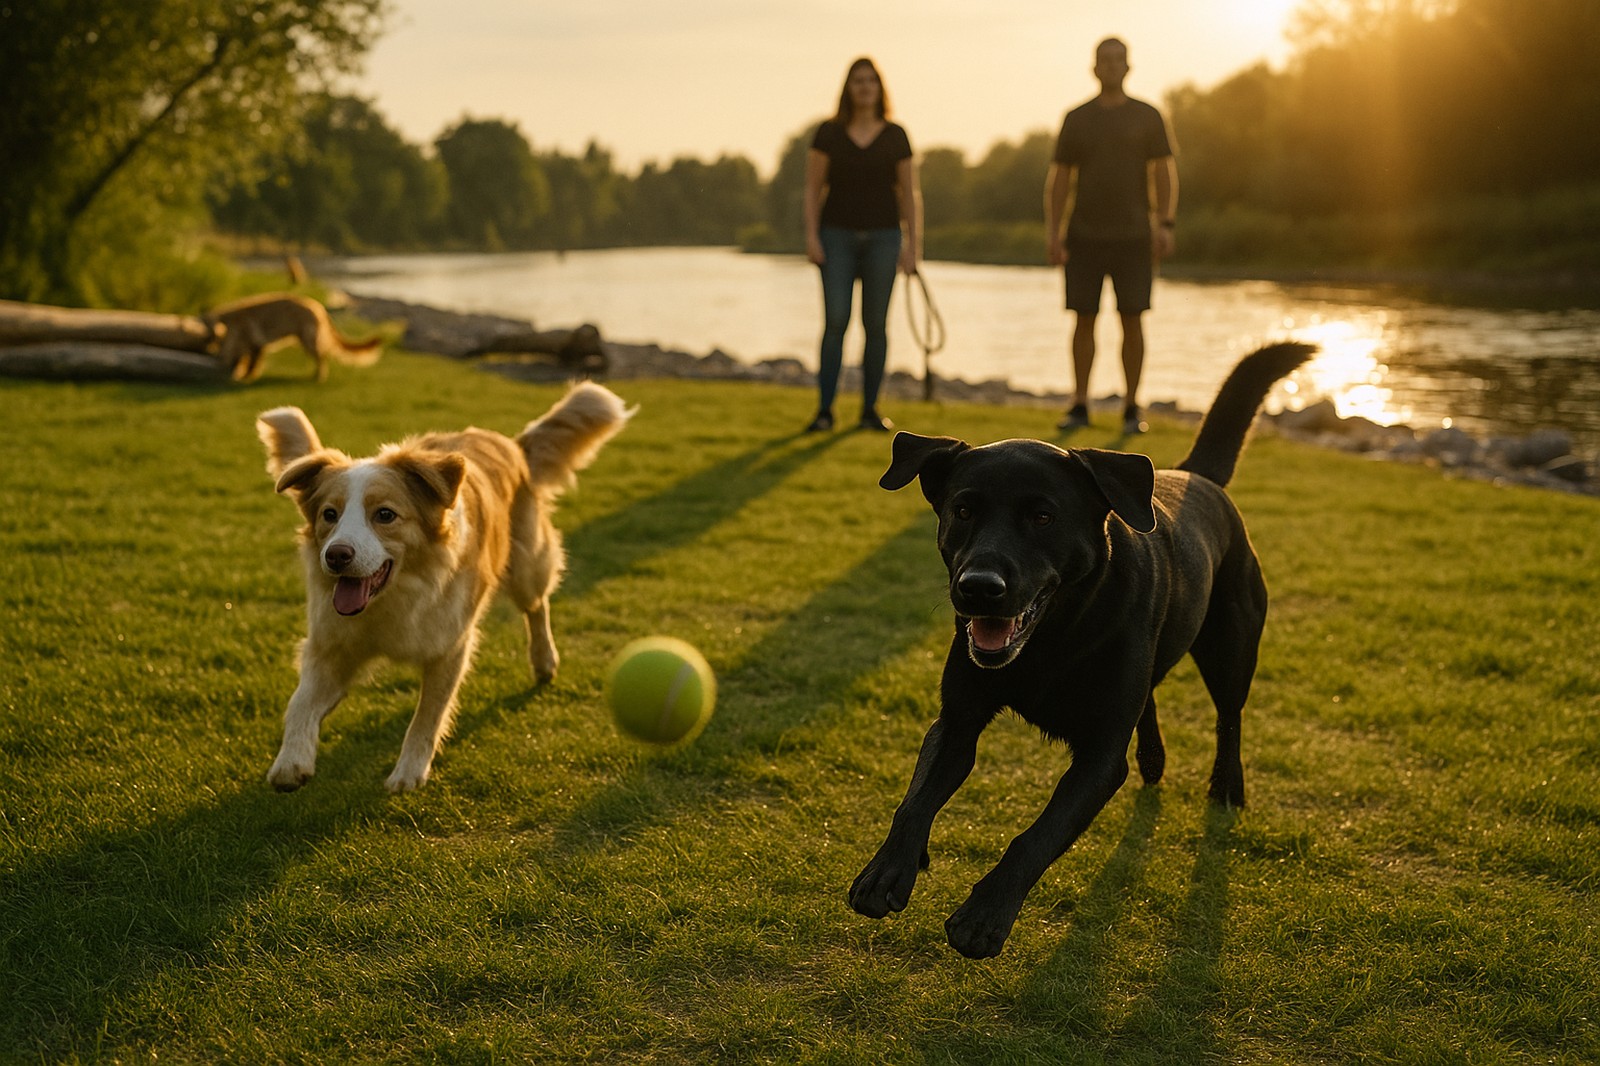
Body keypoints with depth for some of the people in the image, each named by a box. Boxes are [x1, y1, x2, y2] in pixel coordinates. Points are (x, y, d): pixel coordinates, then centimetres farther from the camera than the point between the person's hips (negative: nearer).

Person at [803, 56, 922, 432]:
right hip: (838, 235, -1)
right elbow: (813, 188, 4)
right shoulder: (829, 133, 3)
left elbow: (909, 194, 7)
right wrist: (811, 236, -6)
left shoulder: (895, 136, 5)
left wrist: (912, 246, 1)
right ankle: (825, 409, -4)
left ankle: (870, 409, 10)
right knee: (835, 320, -8)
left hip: (883, 236, 1)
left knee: (876, 324, 1)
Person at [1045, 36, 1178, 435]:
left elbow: (1165, 173, 2)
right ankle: (1079, 406, 8)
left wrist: (1165, 224, -11)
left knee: (1132, 320, -2)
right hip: (1085, 237, 1)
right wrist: (1051, 233, -2)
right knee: (1084, 319, 1)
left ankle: (1132, 409, 5)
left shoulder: (1147, 117, 4)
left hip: (1132, 237, -1)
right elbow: (1058, 179, 7)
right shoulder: (1076, 118, 7)